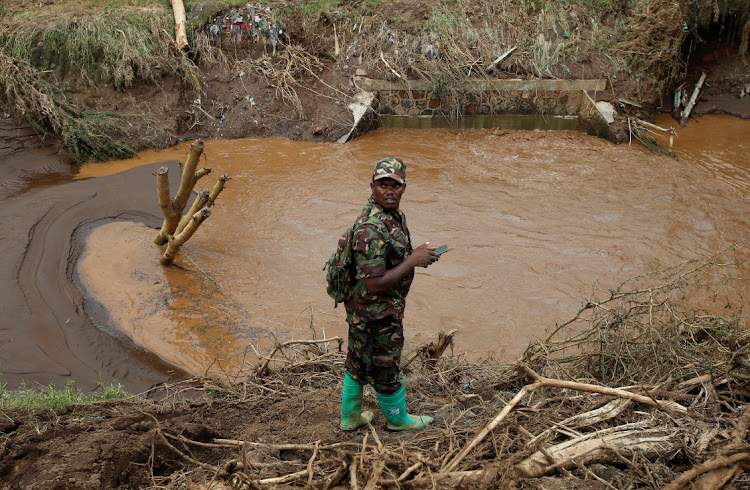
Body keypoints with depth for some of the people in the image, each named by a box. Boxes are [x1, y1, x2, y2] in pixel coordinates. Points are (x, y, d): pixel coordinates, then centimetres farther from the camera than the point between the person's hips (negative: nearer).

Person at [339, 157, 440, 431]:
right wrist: (413, 260, -24)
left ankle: (350, 417, 43)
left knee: (358, 364, 24)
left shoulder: (392, 213, 0)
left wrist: (417, 254, 0)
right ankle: (398, 419, 39)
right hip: (376, 315, -9)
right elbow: (375, 284, -31)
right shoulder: (371, 229, -31)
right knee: (384, 369, 15)